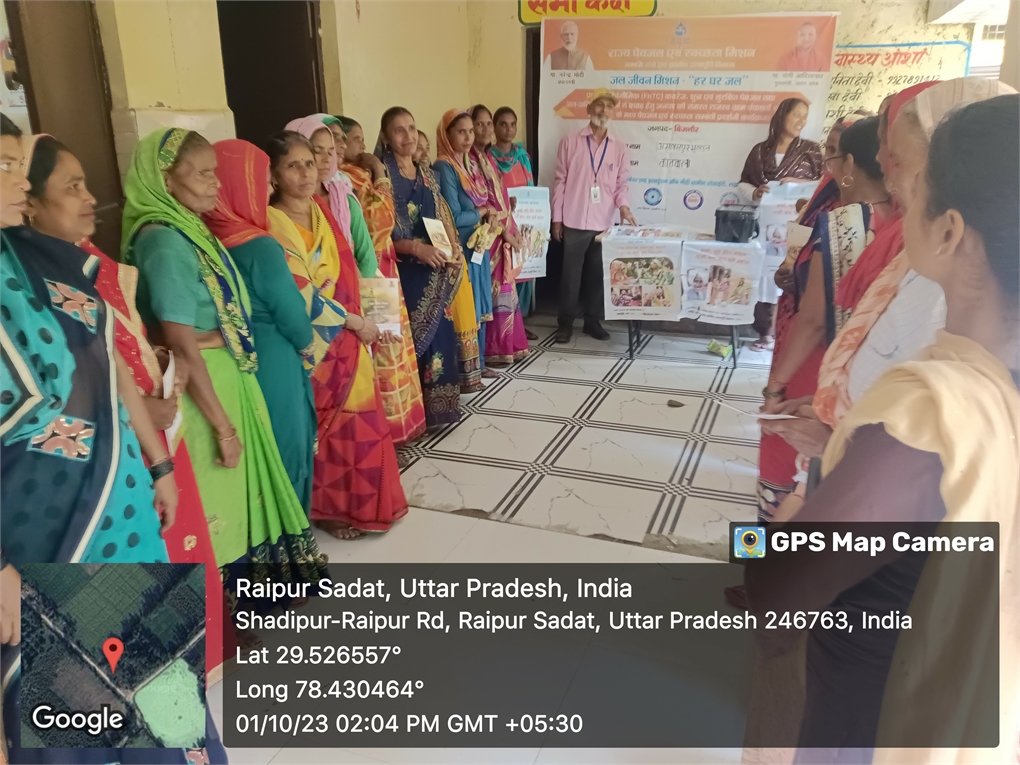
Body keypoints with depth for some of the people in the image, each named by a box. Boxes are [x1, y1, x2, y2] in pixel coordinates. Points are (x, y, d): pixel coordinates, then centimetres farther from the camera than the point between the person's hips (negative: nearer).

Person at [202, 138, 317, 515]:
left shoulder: (211, 239, 0)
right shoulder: (260, 247, -22)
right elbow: (291, 312, -15)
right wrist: (305, 342, 5)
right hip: (272, 364, -7)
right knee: (285, 446, 10)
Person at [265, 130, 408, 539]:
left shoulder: (322, 210, 8)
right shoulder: (272, 226, -15)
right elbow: (301, 297, -19)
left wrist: (360, 320, 7)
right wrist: (354, 321, -12)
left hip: (348, 337, 7)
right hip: (314, 344, -7)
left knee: (356, 420, 13)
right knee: (326, 427, 5)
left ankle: (355, 501, 30)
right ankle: (327, 508, 22)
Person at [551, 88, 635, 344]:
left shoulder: (619, 147, 8)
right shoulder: (570, 141, 1)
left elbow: (622, 183, 9)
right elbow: (560, 181, 1)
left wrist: (623, 205, -12)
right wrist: (557, 217, -2)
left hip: (604, 222, 2)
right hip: (574, 221, -2)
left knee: (597, 274, 9)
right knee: (571, 273, 3)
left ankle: (592, 321, 21)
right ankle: (566, 322, 13)